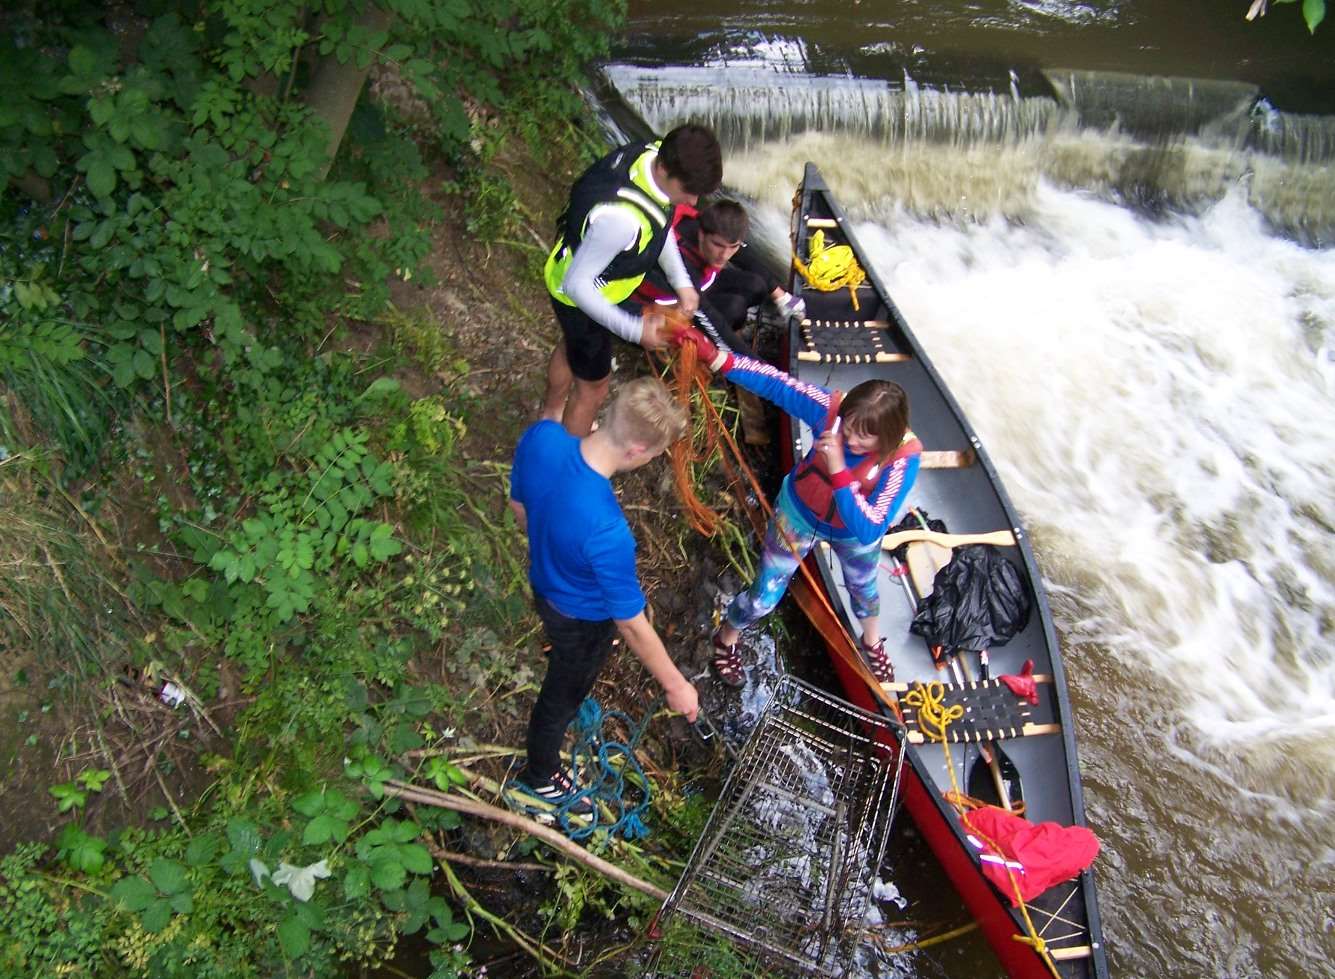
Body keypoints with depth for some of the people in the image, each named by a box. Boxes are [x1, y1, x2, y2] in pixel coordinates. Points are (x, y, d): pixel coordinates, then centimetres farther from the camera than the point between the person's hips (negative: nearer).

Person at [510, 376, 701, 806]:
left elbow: (519, 504, -5)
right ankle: (540, 774, 56)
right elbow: (632, 625, -30)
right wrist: (676, 686, -13)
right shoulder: (607, 533, -46)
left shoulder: (540, 436, -28)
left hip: (543, 581, 5)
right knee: (563, 693, 26)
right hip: (581, 619, -5)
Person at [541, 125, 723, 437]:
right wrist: (635, 330, -32)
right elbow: (577, 284, -35)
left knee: (571, 346, 34)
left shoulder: (656, 155, -19)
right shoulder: (620, 216, -46)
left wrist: (681, 282, -1)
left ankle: (551, 415, 64)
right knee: (593, 385, 12)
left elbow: (660, 223, 1)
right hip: (581, 297, -9)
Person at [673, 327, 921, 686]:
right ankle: (727, 639, 48)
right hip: (799, 513, 0)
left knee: (863, 588, 31)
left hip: (854, 532, 0)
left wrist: (838, 470, -51)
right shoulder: (830, 408, -35)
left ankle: (872, 643, 67)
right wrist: (713, 356, -45)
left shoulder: (903, 457, -38)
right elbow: (773, 382, -32)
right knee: (763, 598, 13)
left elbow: (868, 531, -42)